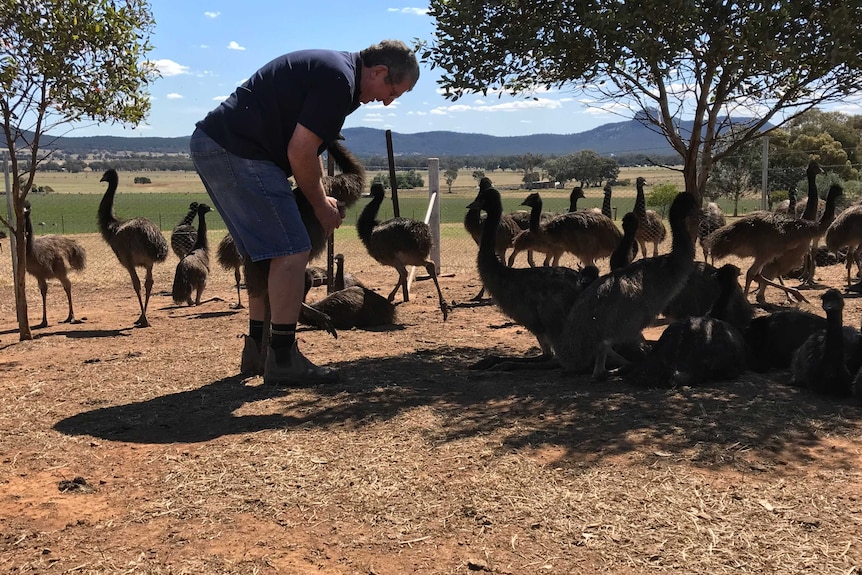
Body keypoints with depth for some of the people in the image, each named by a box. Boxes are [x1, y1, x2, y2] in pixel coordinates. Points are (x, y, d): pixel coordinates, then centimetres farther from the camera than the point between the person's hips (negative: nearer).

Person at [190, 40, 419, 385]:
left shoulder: (332, 69, 18)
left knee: (266, 253, 17)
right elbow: (299, 153, -17)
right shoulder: (338, 80, -14)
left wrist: (320, 198, 20)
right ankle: (283, 360, -6)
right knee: (291, 252, -10)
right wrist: (321, 205, -3)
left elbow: (306, 147, 24)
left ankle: (257, 350, 23)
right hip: (235, 150, -11)